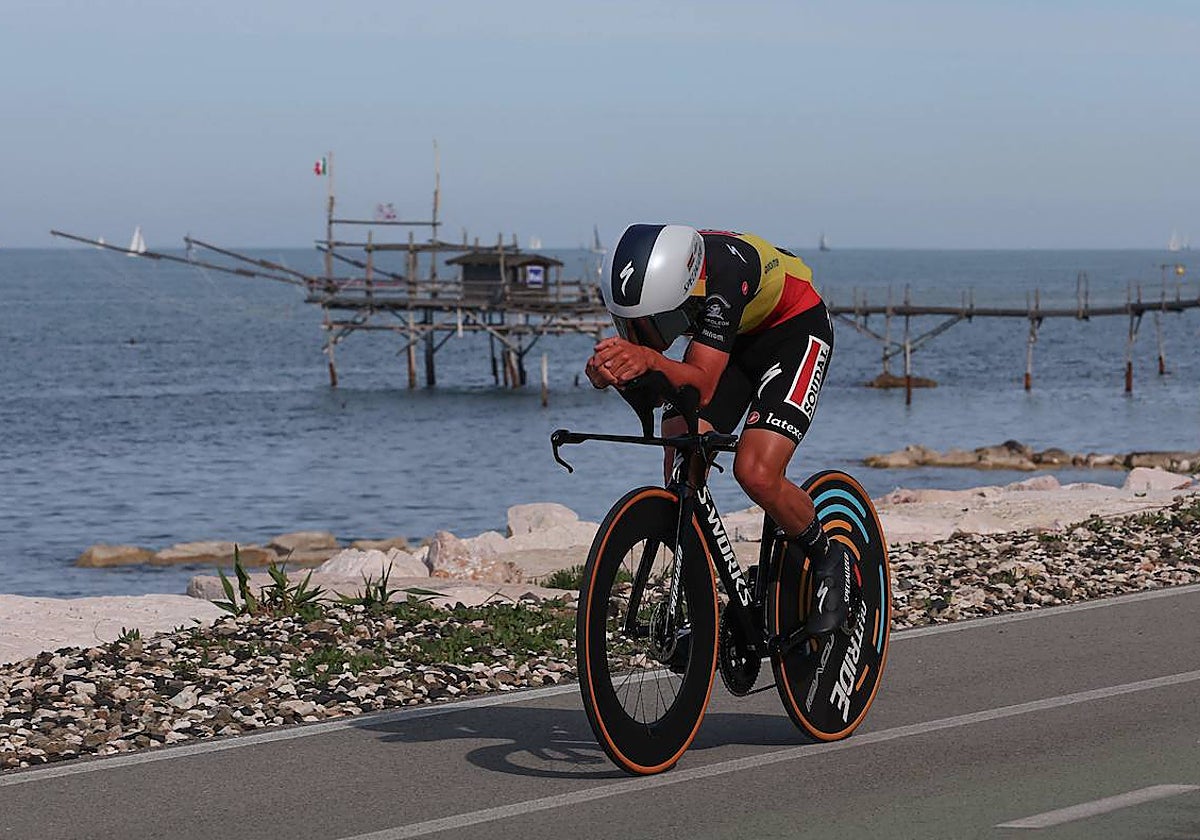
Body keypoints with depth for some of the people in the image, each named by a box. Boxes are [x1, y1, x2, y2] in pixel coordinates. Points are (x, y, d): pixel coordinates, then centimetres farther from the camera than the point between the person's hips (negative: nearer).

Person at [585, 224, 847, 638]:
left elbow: (702, 386, -43)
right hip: (730, 337, 6)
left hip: (793, 329, -6)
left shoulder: (721, 275, -40)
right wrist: (606, 368, -46)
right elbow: (632, 352, -23)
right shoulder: (645, 278, -25)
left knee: (756, 473, -22)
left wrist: (650, 360, -61)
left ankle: (828, 561, 4)